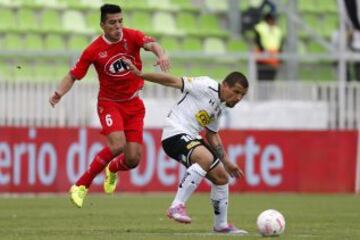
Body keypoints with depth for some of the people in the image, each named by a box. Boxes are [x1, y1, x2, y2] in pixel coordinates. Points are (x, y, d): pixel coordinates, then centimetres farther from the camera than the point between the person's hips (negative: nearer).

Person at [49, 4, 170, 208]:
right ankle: (81, 186, -14)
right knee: (117, 145, -28)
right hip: (110, 103, -3)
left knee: (133, 160, -3)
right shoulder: (94, 50, -11)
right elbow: (73, 75, -4)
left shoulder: (132, 36, -8)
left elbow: (151, 44, -28)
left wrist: (161, 54, -51)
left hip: (134, 104, 3)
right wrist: (59, 93, -23)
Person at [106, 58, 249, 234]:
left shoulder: (220, 107, 16)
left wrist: (227, 162, 26)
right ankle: (177, 206, -34)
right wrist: (141, 75, -18)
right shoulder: (206, 86, -10)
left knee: (222, 177, 9)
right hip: (175, 134, -10)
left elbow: (212, 136, 27)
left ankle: (221, 225, 25)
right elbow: (173, 81, -12)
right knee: (206, 159, -35)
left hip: (192, 138, 10)